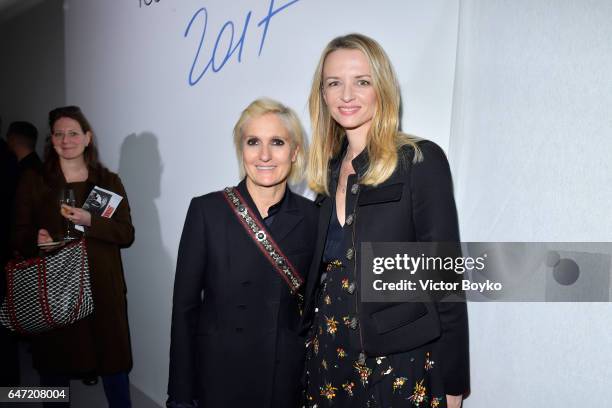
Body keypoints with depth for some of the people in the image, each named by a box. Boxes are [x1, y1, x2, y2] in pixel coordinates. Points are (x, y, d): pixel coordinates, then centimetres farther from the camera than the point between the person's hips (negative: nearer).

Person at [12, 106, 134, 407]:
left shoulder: (109, 181, 6)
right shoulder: (32, 181, 5)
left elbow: (127, 234, 0)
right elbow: (19, 236, 6)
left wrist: (89, 221, -16)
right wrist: (36, 240, -16)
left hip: (102, 288, 0)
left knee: (114, 365, 6)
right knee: (53, 367, 10)